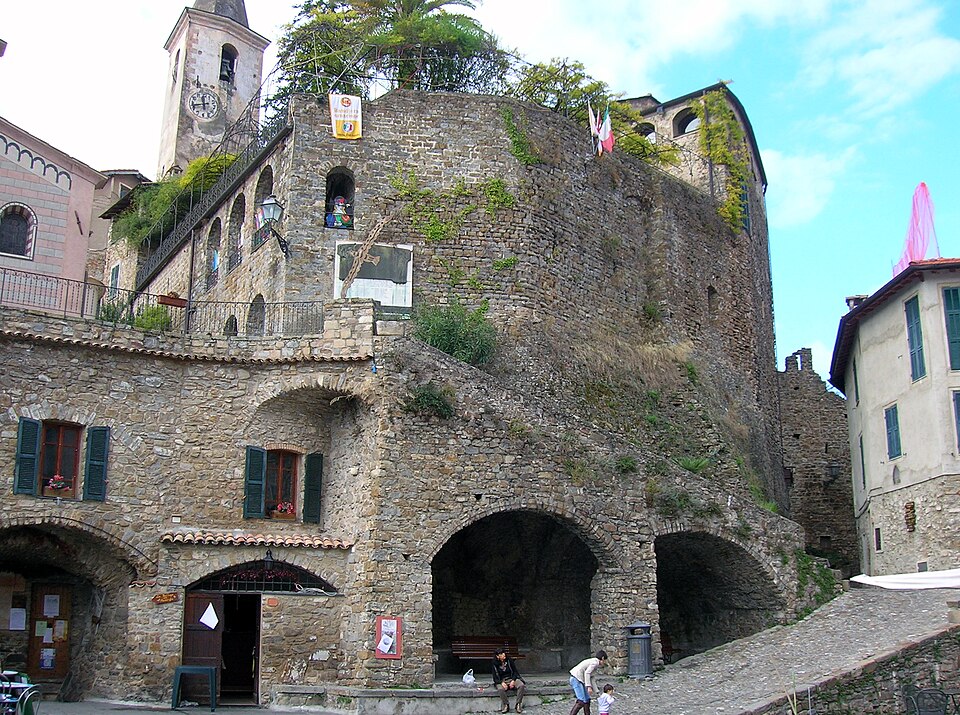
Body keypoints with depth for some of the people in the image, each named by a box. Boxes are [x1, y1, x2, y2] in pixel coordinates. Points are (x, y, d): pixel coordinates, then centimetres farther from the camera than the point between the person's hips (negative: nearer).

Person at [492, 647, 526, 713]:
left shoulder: (509, 660, 1)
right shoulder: (495, 665, -1)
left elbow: (515, 672, 3)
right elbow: (495, 678, 0)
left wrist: (513, 681, -15)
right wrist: (502, 683, -21)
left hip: (512, 679, 1)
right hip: (501, 681, -1)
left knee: (521, 685, -31)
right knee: (500, 689, -37)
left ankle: (518, 704, -21)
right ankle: (506, 705, -20)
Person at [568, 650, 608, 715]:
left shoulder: (593, 661, 18)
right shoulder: (595, 662, -12)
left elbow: (590, 677, 25)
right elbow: (587, 673, -23)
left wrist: (592, 688, 26)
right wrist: (589, 687, -25)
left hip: (579, 680, 10)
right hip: (576, 678, -10)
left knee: (587, 699, 13)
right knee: (582, 701, -13)